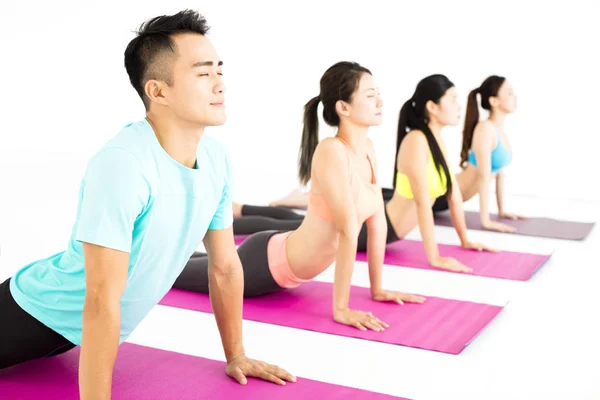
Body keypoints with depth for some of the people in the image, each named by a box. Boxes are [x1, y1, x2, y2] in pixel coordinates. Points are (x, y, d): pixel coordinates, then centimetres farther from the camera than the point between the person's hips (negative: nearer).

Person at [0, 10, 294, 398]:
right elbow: (102, 301, -32)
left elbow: (226, 266, 0)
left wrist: (236, 356, 6)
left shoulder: (218, 160, -11)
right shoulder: (121, 164, -33)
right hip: (43, 313, -7)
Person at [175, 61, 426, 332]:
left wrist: (377, 289, 5)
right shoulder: (331, 152, -30)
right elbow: (348, 232, -31)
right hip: (269, 261, -9)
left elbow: (378, 223, 2)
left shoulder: (367, 149, -4)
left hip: (285, 262, 9)